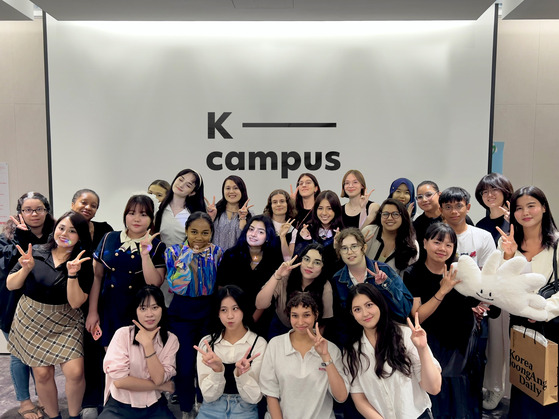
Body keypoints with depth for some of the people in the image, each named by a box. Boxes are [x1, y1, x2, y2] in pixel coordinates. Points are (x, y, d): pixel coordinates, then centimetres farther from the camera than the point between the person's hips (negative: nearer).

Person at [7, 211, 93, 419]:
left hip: (65, 324, -1)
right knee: (42, 373, 4)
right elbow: (10, 285, -2)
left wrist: (72, 274, -29)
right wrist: (26, 269, -21)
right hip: (31, 320, 1)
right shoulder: (35, 252, -6)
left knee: (75, 373, -11)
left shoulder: (83, 264, -9)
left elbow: (75, 303, -15)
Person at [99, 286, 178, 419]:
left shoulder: (171, 340, 0)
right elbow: (119, 380, -14)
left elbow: (159, 379, -11)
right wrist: (161, 386, -8)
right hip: (120, 406, -2)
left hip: (154, 408, 2)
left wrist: (147, 344, -17)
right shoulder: (123, 334, -7)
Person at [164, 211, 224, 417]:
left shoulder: (217, 252, -4)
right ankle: (186, 408, 29)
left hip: (209, 313, 1)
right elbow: (175, 286, -21)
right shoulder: (174, 251, -8)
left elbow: (220, 286, -4)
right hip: (182, 314, -1)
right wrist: (189, 254, -21)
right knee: (184, 365, 2)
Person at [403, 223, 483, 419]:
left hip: (464, 344, 3)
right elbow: (416, 317, -20)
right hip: (432, 347, -3)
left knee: (465, 400, 16)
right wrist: (442, 291, -28)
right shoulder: (413, 274, -13)